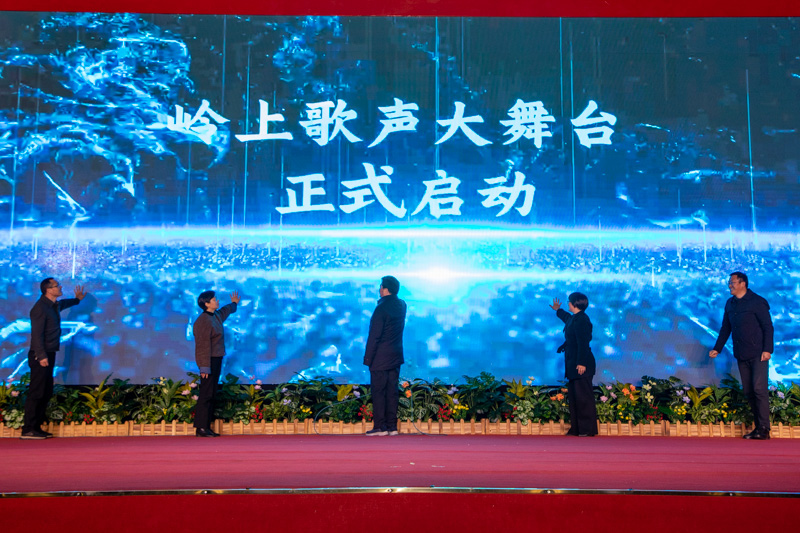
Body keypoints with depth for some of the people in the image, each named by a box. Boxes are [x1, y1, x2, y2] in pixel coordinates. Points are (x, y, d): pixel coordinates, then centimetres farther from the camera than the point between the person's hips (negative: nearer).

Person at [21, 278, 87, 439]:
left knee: (46, 393, 11)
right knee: (36, 393, -8)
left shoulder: (55, 305, 14)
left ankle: (36, 427, 16)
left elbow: (64, 303, 43)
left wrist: (77, 299, 37)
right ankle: (28, 429, -5)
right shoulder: (40, 308, -14)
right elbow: (37, 334, -19)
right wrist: (41, 356, -24)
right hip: (41, 356, -9)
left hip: (49, 355, 9)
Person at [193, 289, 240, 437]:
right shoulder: (203, 321, -16)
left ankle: (206, 427, 14)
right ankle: (201, 428, -5)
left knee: (211, 395, 10)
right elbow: (203, 346, -20)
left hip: (217, 360, 10)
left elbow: (226, 310, 38)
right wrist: (205, 367, -22)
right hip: (209, 361, -10)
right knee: (206, 394, -8)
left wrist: (234, 303, 58)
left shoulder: (216, 316, 13)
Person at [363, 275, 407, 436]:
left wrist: (368, 357, -10)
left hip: (380, 358, -7)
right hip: (396, 357, 7)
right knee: (392, 391, 10)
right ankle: (392, 426, 12)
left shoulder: (381, 309, -16)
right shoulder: (401, 305, 5)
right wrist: (384, 300, 12)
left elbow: (374, 336, -16)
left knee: (378, 392, -1)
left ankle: (380, 427, 1)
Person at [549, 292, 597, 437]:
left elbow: (583, 343, -21)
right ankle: (576, 429, 17)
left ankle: (588, 429, 0)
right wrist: (558, 310, 59)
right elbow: (567, 318, 42)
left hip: (581, 365, -10)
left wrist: (581, 363, -24)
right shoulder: (574, 318, 15)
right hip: (573, 365, 10)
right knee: (574, 396, 12)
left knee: (583, 396, -6)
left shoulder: (581, 319, -16)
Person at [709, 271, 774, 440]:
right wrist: (717, 348, 15)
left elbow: (768, 327, -7)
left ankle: (764, 429, -8)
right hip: (741, 355, 6)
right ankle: (758, 427, 12)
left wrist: (767, 350, -15)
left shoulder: (757, 302, -7)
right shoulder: (730, 304, 12)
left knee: (759, 388, -11)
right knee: (748, 391, 6)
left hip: (758, 354, -6)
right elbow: (725, 329, 19)